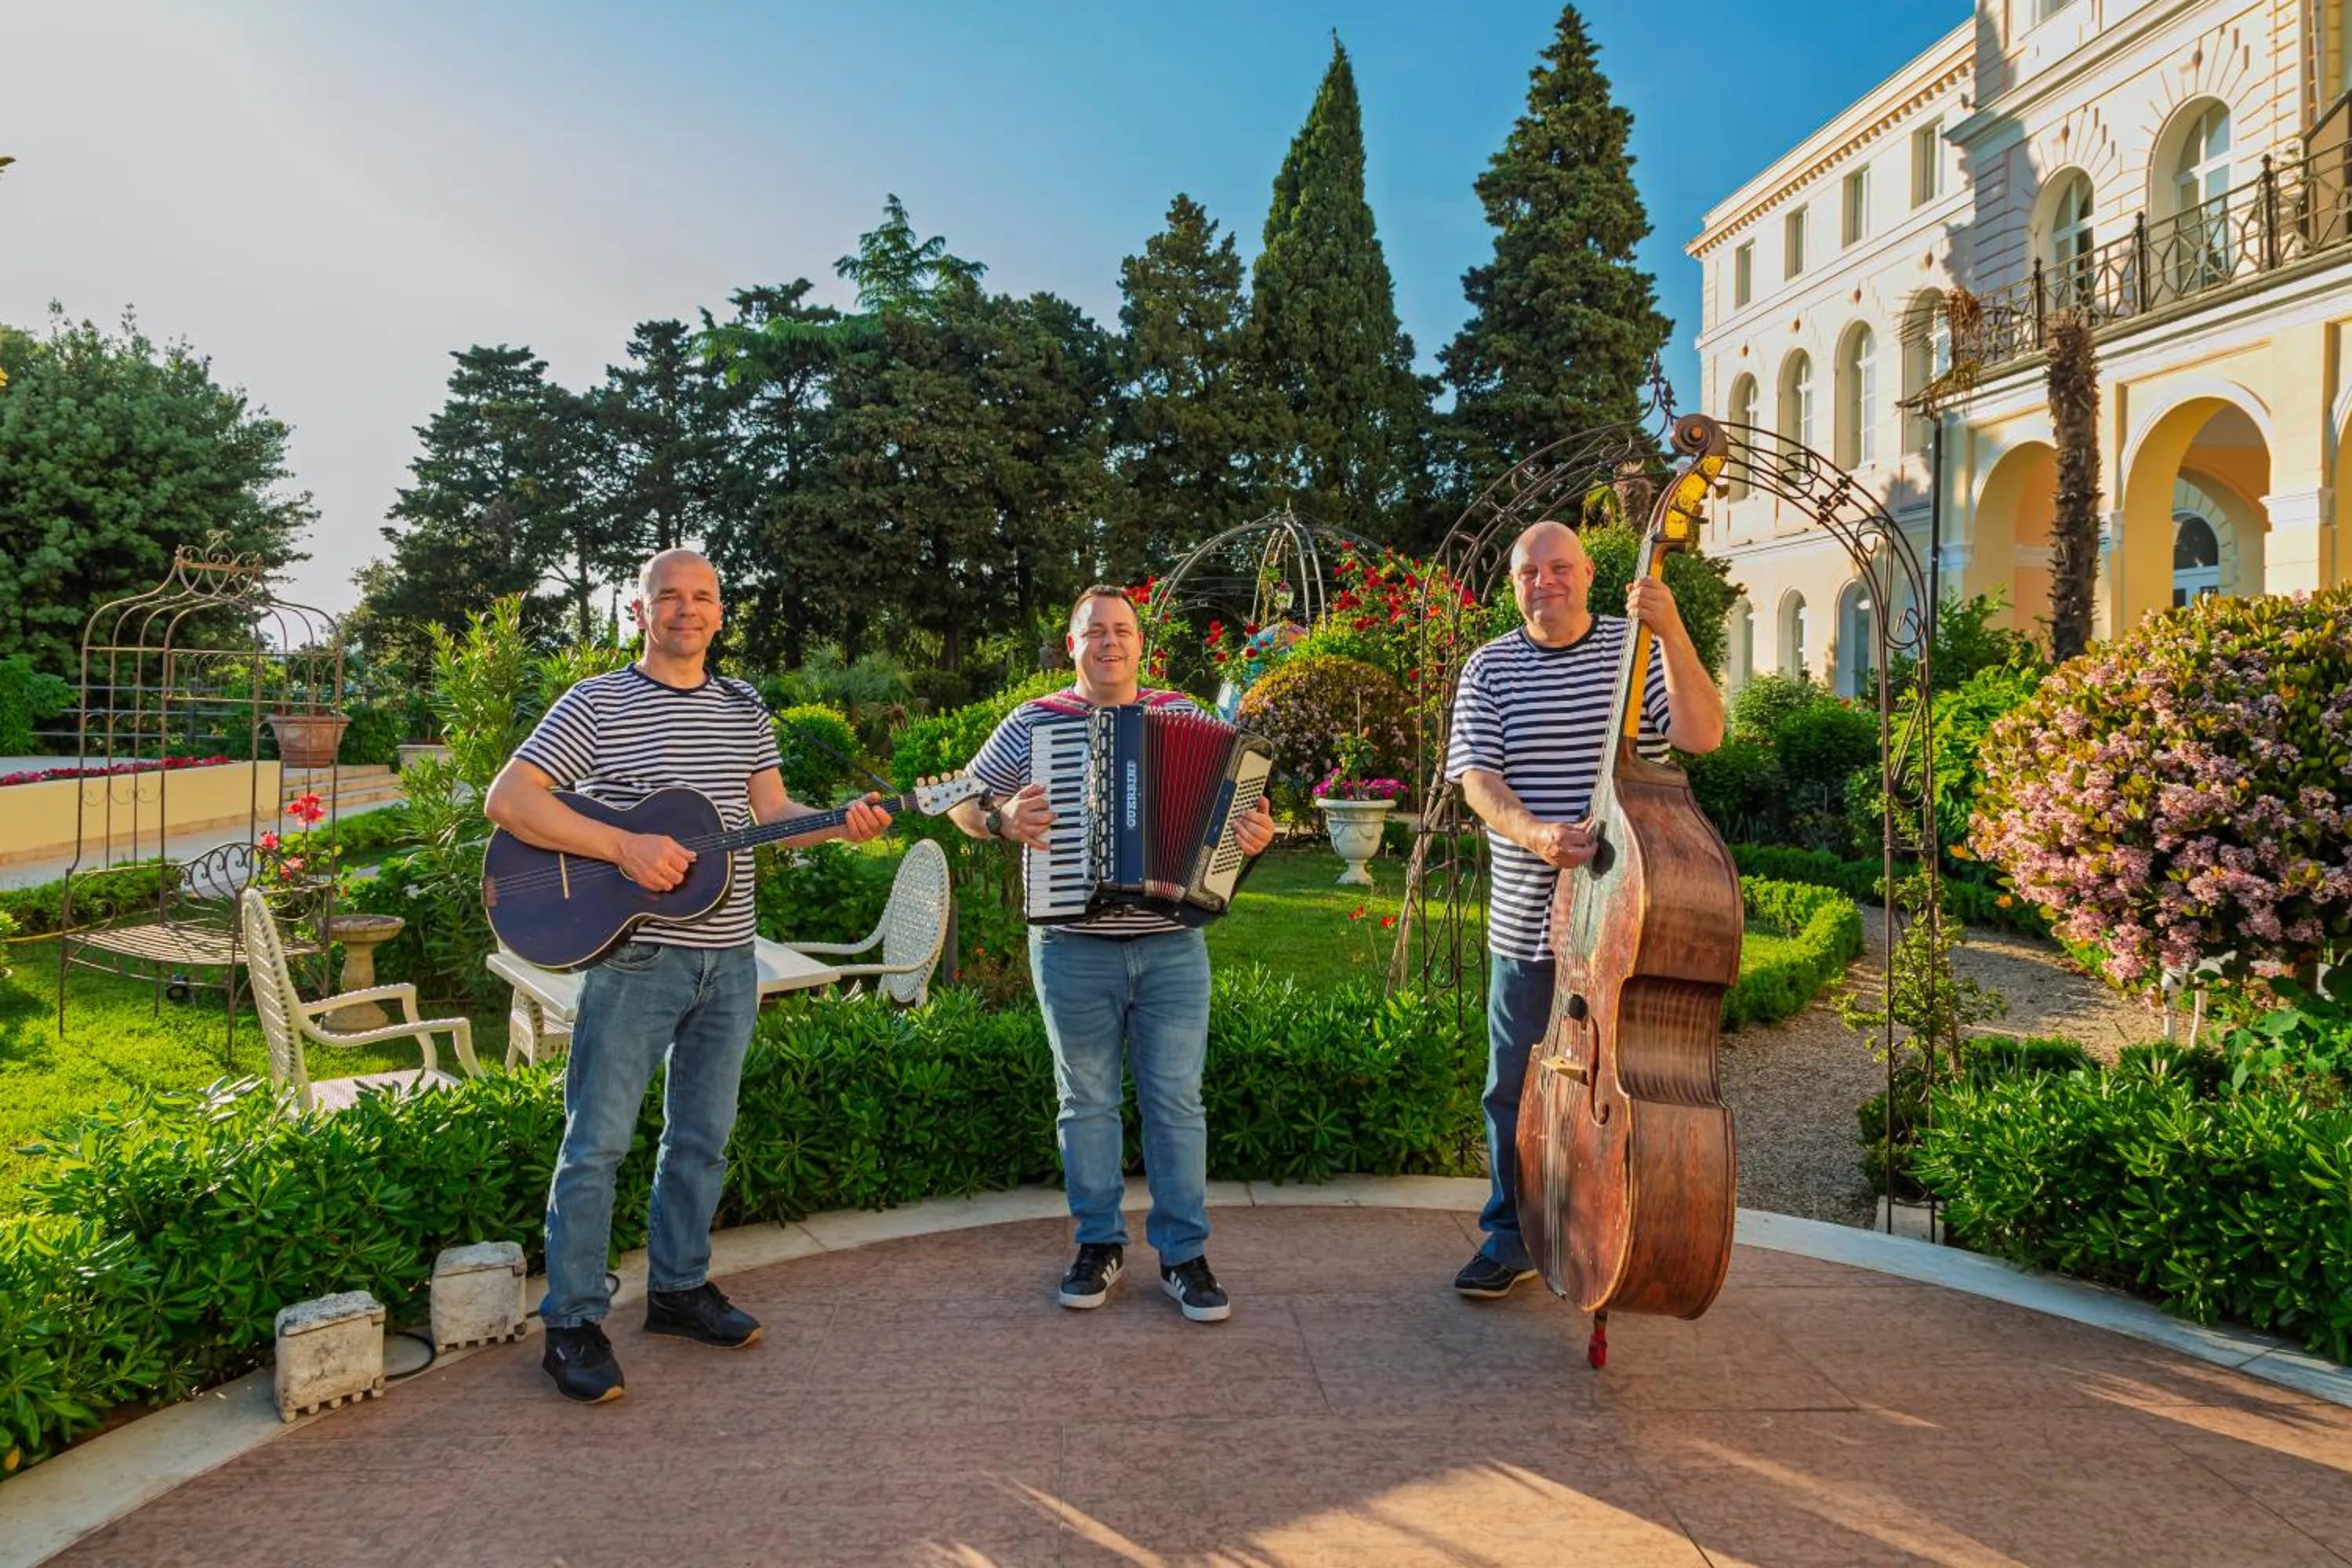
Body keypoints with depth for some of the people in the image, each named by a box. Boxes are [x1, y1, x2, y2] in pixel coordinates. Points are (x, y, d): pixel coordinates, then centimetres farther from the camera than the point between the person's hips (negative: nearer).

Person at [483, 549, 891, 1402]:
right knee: (597, 1142, 0)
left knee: (702, 1136, 15)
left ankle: (679, 1286, 31)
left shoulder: (744, 707, 12)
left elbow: (772, 812, 11)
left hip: (728, 958, 5)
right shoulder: (597, 704, -4)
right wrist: (625, 847, -22)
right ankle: (574, 1324, 12)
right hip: (634, 955, -5)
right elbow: (506, 799, -12)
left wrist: (842, 823, -10)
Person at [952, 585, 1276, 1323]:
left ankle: (1184, 1253, 16)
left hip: (1172, 948, 1)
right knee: (1087, 1100, 10)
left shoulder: (1187, 719, 6)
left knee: (1176, 1100, 4)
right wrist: (1002, 819, -12)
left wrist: (1255, 836, -11)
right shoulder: (1032, 723, 3)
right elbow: (963, 803, 8)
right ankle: (1099, 1243, 25)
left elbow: (1233, 804, 10)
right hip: (1073, 949, 0)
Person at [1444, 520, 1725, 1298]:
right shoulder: (1491, 668, 3)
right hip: (1527, 919, 1)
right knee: (1516, 1087, 10)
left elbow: (1703, 735, -12)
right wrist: (1534, 832, -26)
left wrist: (1673, 633, -23)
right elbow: (1476, 777, -7)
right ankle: (1511, 1239, 26)